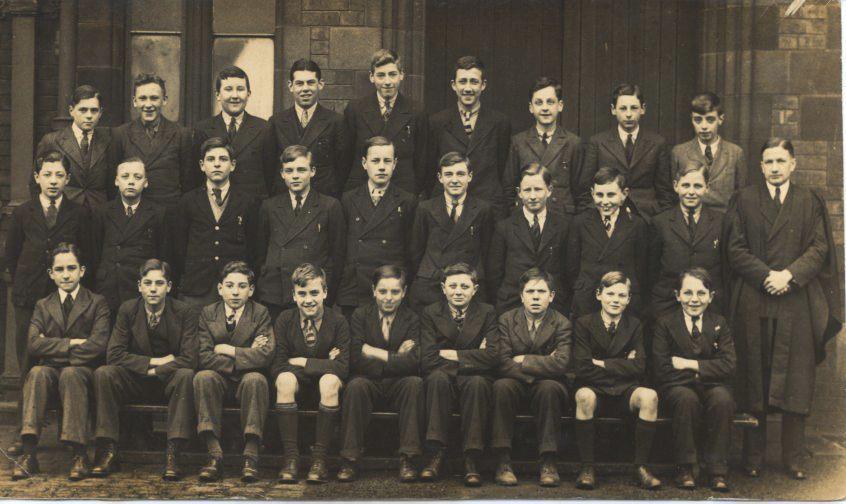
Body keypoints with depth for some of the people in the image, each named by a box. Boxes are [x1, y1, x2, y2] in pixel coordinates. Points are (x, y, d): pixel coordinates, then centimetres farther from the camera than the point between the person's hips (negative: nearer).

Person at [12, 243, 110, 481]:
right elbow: (34, 345, 0)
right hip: (50, 373, 2)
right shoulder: (42, 306, 18)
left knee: (70, 374, -36)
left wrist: (53, 348, -7)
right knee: (37, 372, -32)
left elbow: (98, 345, -7)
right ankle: (29, 452, -39)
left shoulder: (97, 303, 9)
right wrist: (71, 343, -10)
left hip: (83, 372, -2)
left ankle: (80, 454, -38)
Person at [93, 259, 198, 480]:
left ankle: (173, 454, -36)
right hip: (136, 380, 2)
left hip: (169, 380, -2)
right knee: (103, 373, -26)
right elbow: (114, 354, -8)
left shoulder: (185, 312, -6)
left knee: (186, 375, -35)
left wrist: (155, 371, -17)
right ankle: (108, 451, -25)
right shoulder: (128, 310, -1)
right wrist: (153, 361, -16)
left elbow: (189, 359, -14)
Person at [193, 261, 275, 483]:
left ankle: (251, 456, -33)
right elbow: (204, 357, -8)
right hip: (219, 382, 1)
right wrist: (246, 355, -13)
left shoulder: (261, 313, 1)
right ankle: (215, 455, -33)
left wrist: (228, 350, -12)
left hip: (248, 381, -1)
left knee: (255, 379, -34)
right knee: (203, 377, -31)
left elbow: (265, 355, -14)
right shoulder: (207, 314, 5)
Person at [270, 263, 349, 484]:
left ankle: (320, 458, -31)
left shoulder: (338, 321, -6)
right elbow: (277, 367, -10)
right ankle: (290, 457, -32)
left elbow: (342, 367, -16)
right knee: (285, 378, -33)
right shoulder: (284, 320, -2)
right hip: (297, 385, 1)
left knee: (330, 381, -35)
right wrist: (321, 364, -15)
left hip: (326, 383, -1)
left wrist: (301, 362, -15)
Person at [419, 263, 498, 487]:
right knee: (438, 377, -34)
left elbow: (493, 357, -11)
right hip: (442, 384, 0)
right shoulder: (430, 314, 4)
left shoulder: (487, 313, 4)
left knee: (477, 382, -35)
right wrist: (470, 359, -12)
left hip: (474, 382, 0)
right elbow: (427, 360, -9)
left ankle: (471, 458, -31)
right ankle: (436, 453, -31)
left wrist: (451, 354, -13)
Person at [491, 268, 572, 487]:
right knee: (501, 385, -32)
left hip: (549, 386, -1)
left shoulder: (562, 324, -1)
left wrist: (524, 361, -13)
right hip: (516, 386, 1)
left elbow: (561, 364, -16)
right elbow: (503, 363, -9)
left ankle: (548, 462, -30)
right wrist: (541, 365, -16)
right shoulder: (506, 320, 3)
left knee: (549, 387, -35)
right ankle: (503, 461, -31)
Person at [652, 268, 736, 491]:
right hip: (677, 389, -2)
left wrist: (690, 364, -11)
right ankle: (685, 468, -22)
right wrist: (698, 374, -9)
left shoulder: (719, 324, 10)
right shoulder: (665, 324, 3)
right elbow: (662, 371, -7)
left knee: (722, 398, -32)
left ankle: (718, 471, -24)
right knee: (687, 398, -36)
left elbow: (728, 366, -4)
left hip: (712, 388, 2)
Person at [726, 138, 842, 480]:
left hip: (797, 301, 0)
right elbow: (736, 249, 2)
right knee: (753, 383, 2)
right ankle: (753, 457, 9)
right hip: (753, 302, 0)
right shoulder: (745, 200, 9)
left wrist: (789, 275, -12)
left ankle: (793, 458, 8)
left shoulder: (810, 202, 10)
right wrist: (766, 276, -11)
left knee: (796, 383, 0)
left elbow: (820, 248, 2)